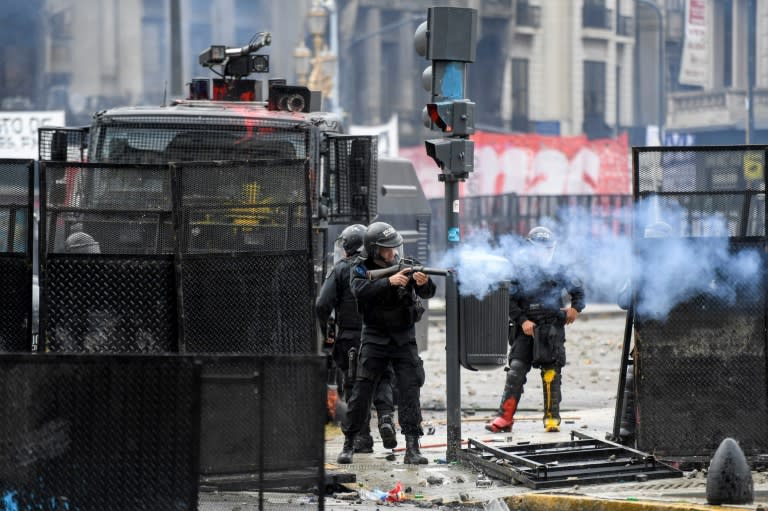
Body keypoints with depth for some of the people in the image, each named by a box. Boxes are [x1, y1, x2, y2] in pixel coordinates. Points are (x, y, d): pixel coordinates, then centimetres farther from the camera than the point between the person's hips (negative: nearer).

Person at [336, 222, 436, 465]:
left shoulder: (405, 266, -2)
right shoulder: (361, 270, -5)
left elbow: (427, 293, -13)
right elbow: (361, 291, -26)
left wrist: (424, 283, -36)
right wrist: (389, 281, -38)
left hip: (404, 338, 1)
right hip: (375, 338, -1)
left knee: (410, 390, -9)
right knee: (362, 389, -4)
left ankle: (412, 447, -9)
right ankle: (348, 444, 7)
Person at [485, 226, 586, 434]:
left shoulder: (558, 271, 7)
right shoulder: (519, 271, 2)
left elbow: (577, 289, 21)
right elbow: (509, 300, 1)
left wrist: (576, 308, 6)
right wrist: (522, 321, -9)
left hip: (552, 330, 1)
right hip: (525, 330, -1)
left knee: (551, 374, -1)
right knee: (516, 371, -8)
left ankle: (552, 417, 6)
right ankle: (505, 418, -10)